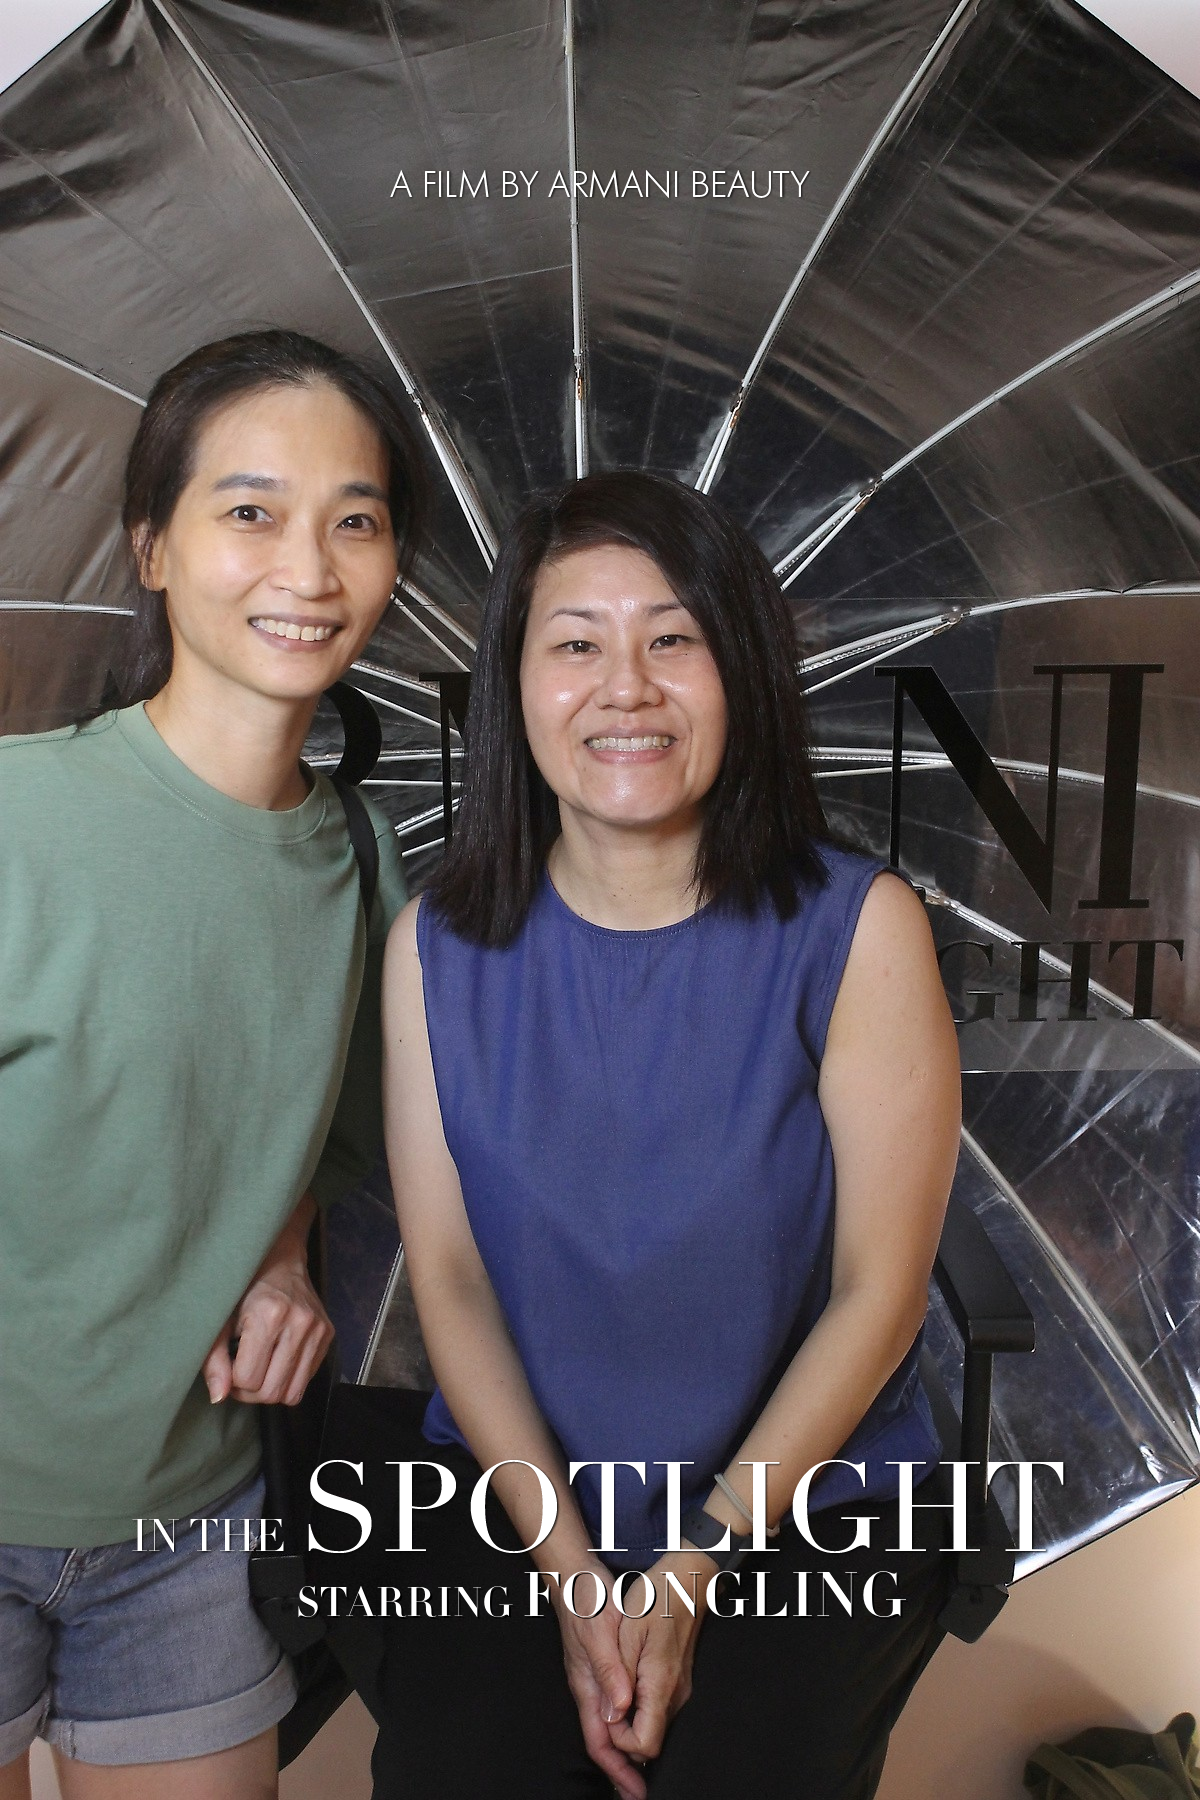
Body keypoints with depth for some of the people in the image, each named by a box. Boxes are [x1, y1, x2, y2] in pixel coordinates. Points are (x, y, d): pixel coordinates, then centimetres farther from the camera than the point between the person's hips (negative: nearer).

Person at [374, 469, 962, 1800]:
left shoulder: (858, 928, -11)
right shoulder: (438, 947, -5)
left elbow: (877, 1297, -9)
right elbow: (448, 1275, -4)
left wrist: (691, 1576, -10)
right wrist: (572, 1579, -10)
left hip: (805, 1504, -1)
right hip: (510, 1485, 2)